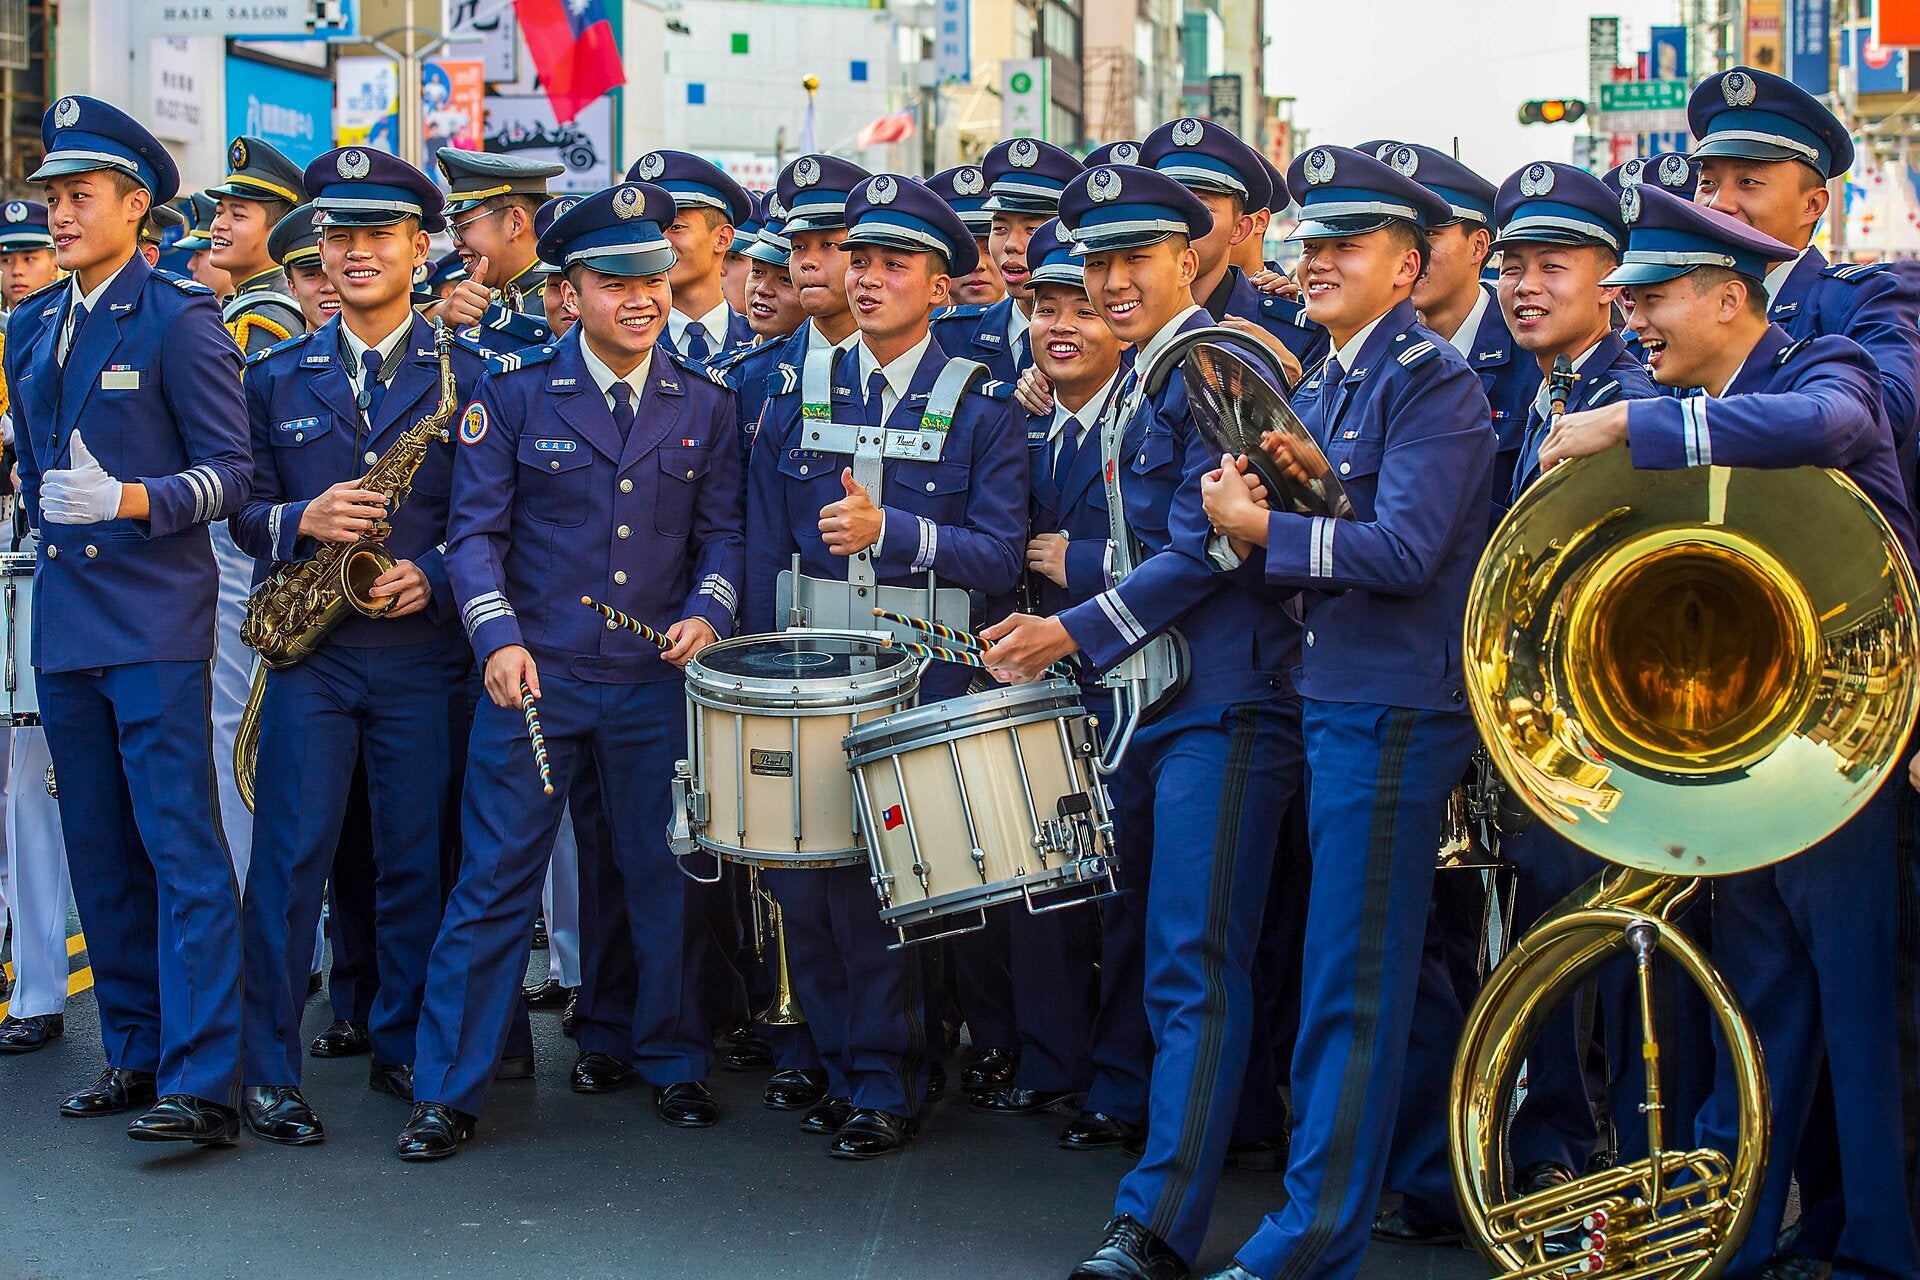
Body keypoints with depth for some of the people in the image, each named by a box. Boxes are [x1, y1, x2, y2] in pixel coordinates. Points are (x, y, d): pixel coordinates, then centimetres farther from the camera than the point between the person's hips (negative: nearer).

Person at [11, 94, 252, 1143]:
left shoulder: (179, 318, -7)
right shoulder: (30, 327, 13)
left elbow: (232, 471, -10)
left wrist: (130, 501, -24)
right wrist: (49, 528, 17)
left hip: (156, 621, -7)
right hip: (64, 618, 7)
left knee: (181, 846, -8)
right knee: (100, 850, 11)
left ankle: (202, 1083, -8)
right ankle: (135, 1052, 21)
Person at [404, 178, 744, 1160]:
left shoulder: (704, 406, 8)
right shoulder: (515, 394, 0)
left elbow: (721, 532, 10)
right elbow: (476, 531, -2)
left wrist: (708, 611, -9)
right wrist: (498, 637, -16)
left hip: (657, 683, 2)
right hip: (534, 676, -2)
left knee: (663, 877, 10)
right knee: (495, 882, -1)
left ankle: (672, 1062, 28)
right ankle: (447, 1091, 7)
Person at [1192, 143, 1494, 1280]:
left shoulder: (1433, 382, -11)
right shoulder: (1319, 390, 16)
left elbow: (1404, 550, -21)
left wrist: (1264, 530, -16)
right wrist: (1243, 524, -7)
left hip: (1394, 712, -9)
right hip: (1336, 702, 9)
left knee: (1351, 984, -6)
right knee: (1394, 969, 19)